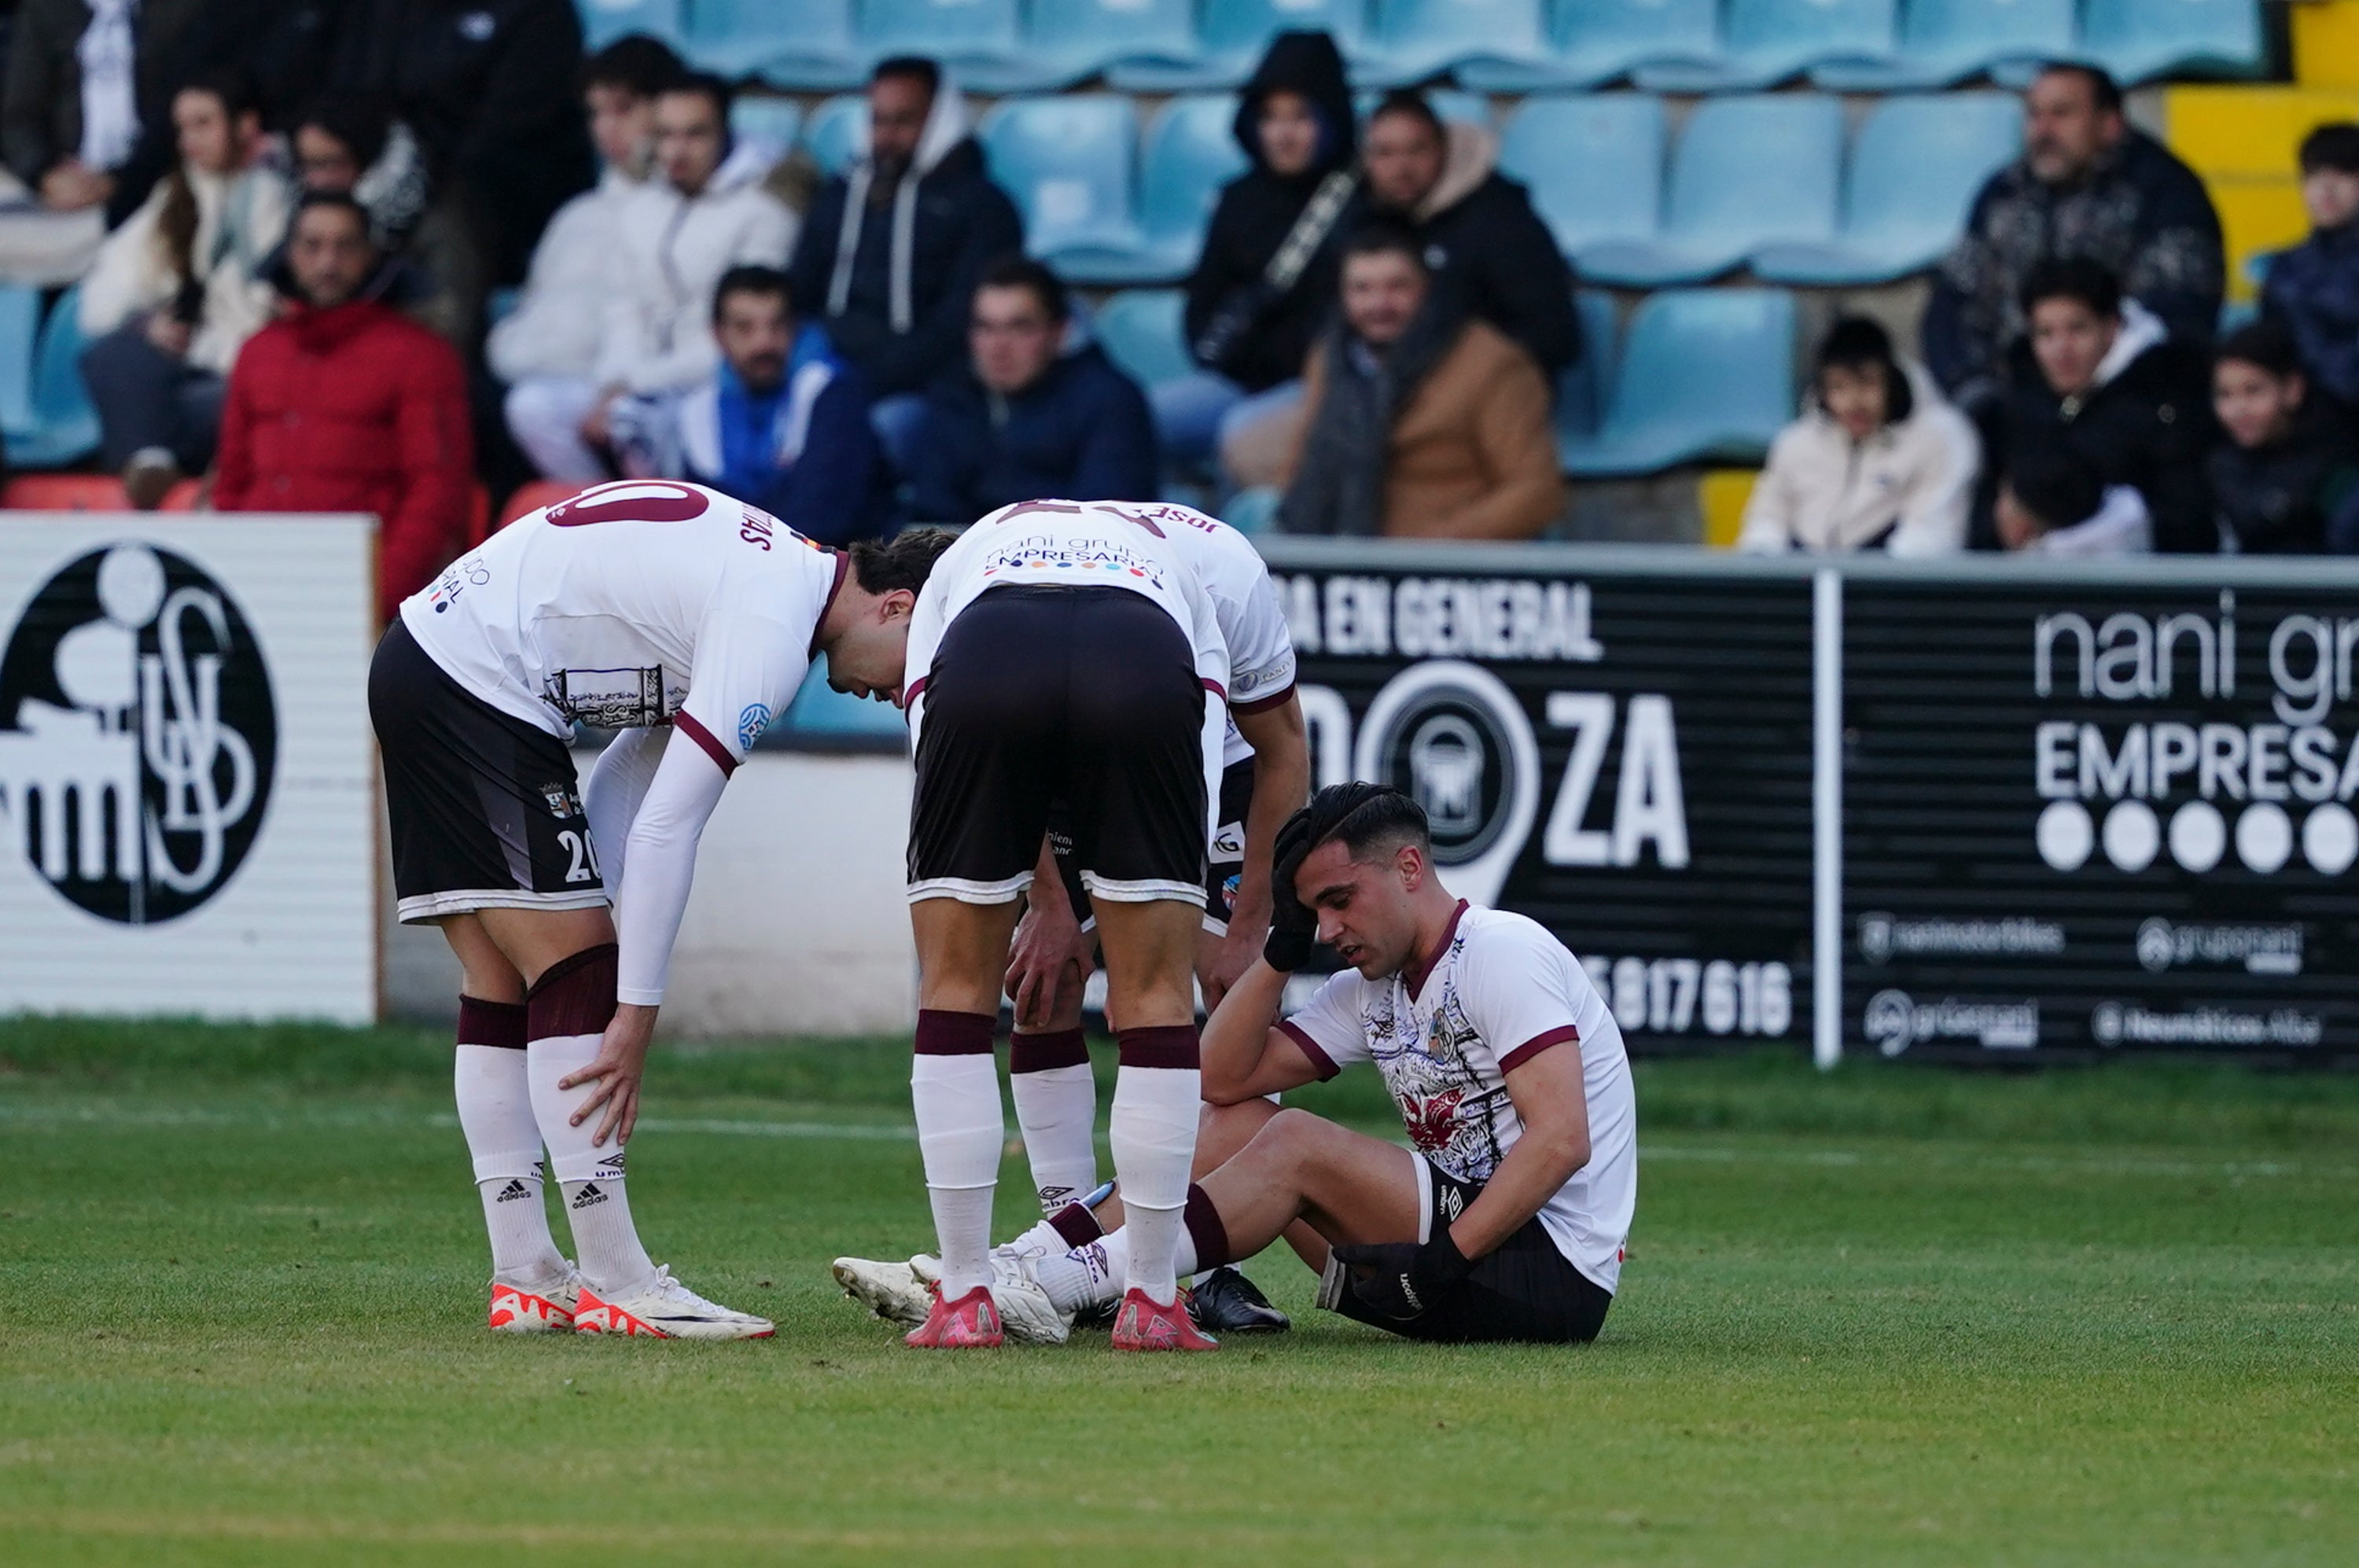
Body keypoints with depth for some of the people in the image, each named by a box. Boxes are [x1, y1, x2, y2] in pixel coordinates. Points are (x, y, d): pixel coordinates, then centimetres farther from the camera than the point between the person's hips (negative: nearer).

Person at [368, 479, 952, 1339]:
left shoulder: (779, 573, 14)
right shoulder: (773, 632, -17)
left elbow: (630, 784, 15)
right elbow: (666, 829, -19)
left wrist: (576, 901, 6)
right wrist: (636, 1014, -15)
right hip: (476, 684, -11)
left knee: (502, 988, 9)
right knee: (576, 970, -9)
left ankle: (526, 1281, 9)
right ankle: (617, 1285, -11)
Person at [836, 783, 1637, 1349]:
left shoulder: (1501, 952, -11)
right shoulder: (1370, 993, 15)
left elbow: (1561, 1139, -21)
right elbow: (1224, 1078, 14)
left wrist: (1446, 1261, -27)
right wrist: (1283, 950, 3)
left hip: (1554, 1269, -9)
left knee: (1295, 1145, -21)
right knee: (1229, 1125, 4)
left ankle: (1054, 1288, -25)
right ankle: (1019, 1270, -8)